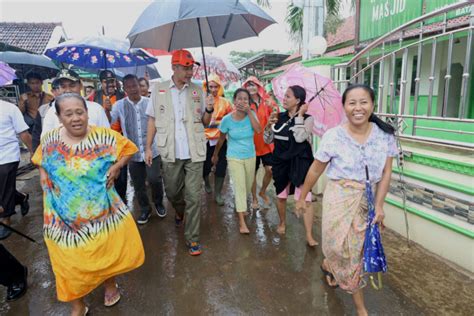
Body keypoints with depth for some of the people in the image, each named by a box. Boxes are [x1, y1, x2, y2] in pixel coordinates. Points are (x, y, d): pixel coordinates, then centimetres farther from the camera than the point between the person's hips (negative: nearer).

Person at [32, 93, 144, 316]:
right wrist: (46, 184, -1)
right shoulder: (49, 140, -4)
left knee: (110, 250, 15)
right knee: (72, 261, 11)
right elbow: (42, 165, 14)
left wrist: (116, 166, -13)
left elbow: (129, 149, 1)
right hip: (65, 216, 1)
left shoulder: (104, 136, -11)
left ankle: (110, 283, 47)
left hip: (103, 211, 0)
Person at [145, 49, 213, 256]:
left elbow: (205, 122, 10)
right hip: (170, 152, 1)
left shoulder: (197, 91, 5)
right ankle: (180, 211, 49)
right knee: (172, 192, 16)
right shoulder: (158, 89, 3)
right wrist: (148, 147, 3)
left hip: (194, 152, 0)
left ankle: (192, 238, 12)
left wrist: (209, 110, -11)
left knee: (194, 197, 0)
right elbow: (152, 120, 7)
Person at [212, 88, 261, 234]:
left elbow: (258, 130, -24)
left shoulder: (251, 114, -7)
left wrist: (249, 112, -25)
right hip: (234, 158, -3)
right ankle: (242, 222, -3)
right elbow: (221, 139, 1)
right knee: (239, 187, -9)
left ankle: (241, 206, 45)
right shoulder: (227, 119, -13)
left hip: (250, 157, 3)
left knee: (248, 186, 16)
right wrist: (215, 155, 10)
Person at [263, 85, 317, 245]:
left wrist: (299, 115, -20)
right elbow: (268, 140, 6)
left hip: (300, 163, -4)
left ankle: (309, 236, 4)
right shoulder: (279, 117, 2)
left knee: (305, 199, -7)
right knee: (281, 196, 17)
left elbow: (299, 137, -26)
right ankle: (282, 223, 41)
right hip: (281, 162, 5)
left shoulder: (308, 118, -9)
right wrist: (269, 125, -12)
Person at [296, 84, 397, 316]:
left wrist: (379, 205, -5)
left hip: (368, 200, 3)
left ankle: (328, 265, 49)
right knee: (345, 249, 4)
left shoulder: (385, 134, -6)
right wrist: (302, 197, 3)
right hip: (339, 198, -3)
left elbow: (386, 172, 0)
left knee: (357, 248, 16)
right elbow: (315, 170, -4)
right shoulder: (333, 136, -14)